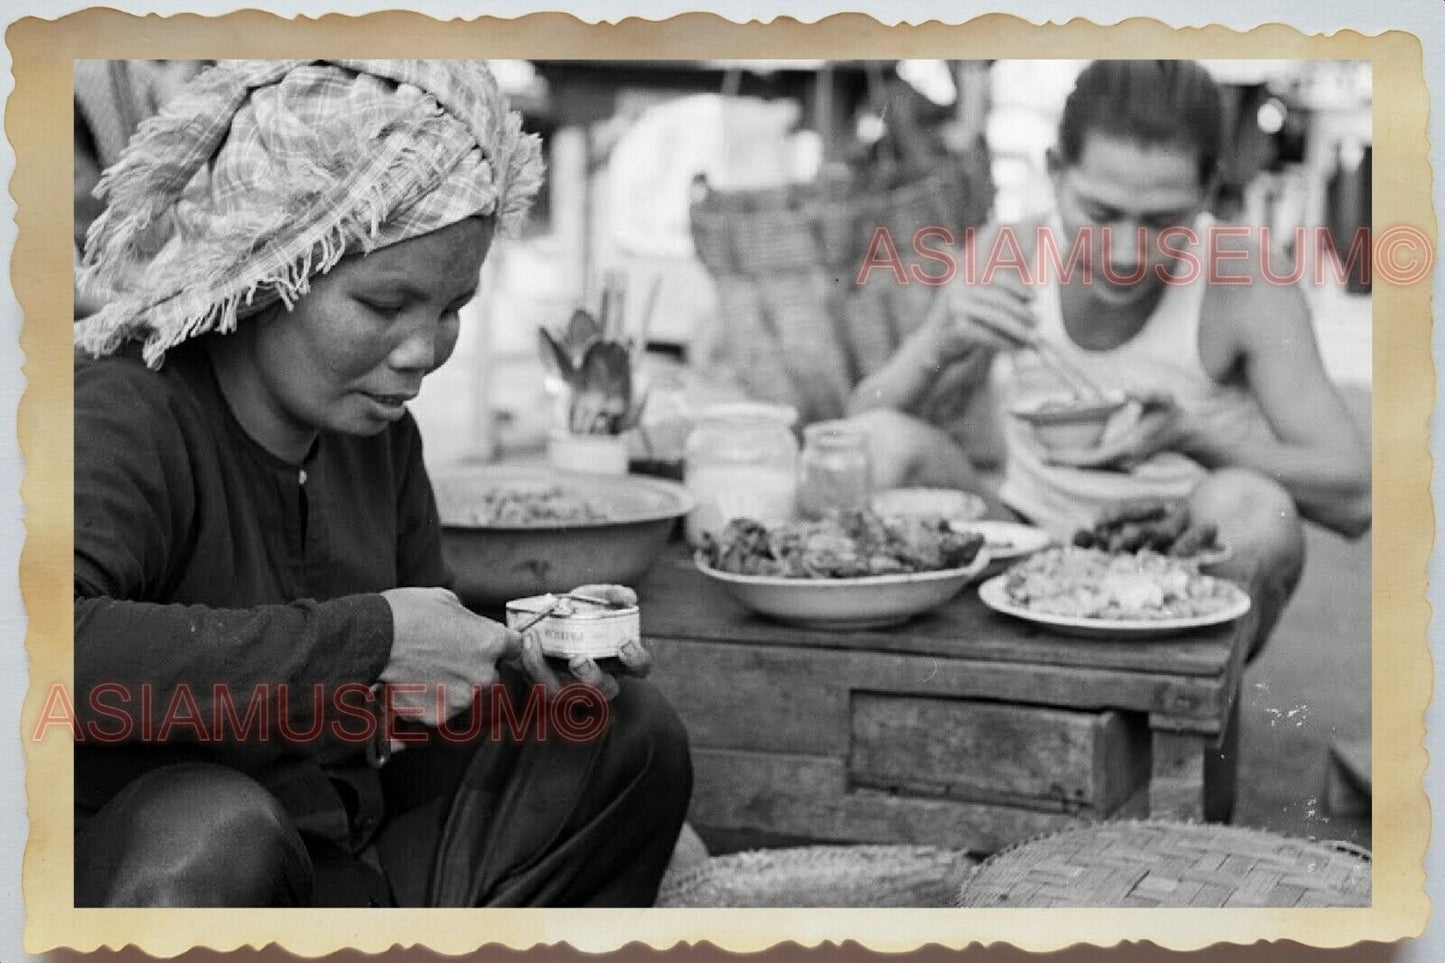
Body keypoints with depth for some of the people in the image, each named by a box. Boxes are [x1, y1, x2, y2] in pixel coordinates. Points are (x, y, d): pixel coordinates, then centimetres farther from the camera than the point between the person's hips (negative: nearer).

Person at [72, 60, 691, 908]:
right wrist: (365, 640, -37)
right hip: (156, 873, -8)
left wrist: (538, 641, -6)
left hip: (360, 854, 8)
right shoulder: (124, 418, -21)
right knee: (216, 828, -40)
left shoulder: (378, 431, 4)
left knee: (633, 735, 5)